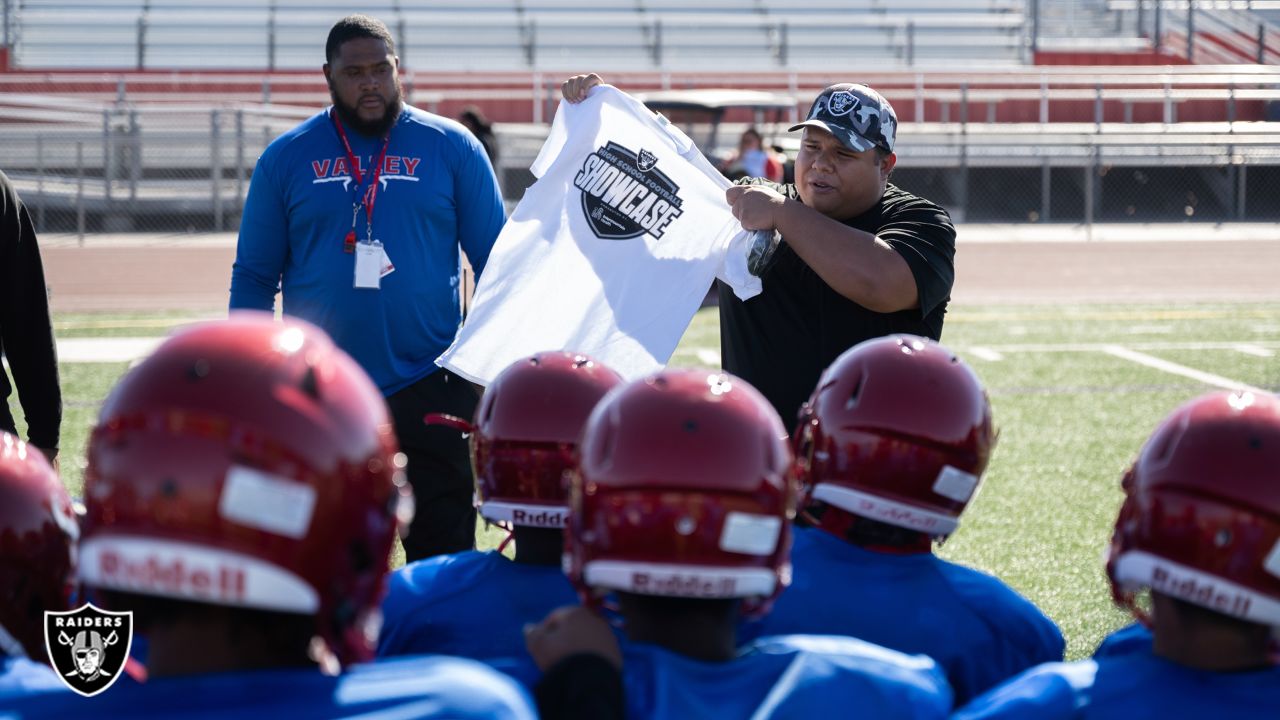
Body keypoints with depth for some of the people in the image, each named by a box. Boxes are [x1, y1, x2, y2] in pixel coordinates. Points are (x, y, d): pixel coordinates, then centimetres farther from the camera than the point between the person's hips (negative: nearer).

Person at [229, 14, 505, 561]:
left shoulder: (452, 149, 2)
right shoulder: (287, 158, 4)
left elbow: (496, 264, 5)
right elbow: (255, 275, 7)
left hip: (430, 388, -1)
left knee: (445, 548, 5)